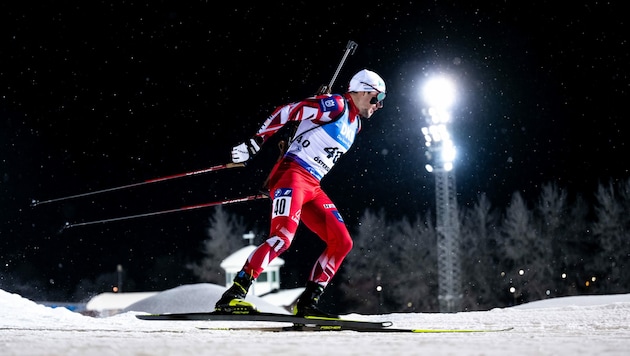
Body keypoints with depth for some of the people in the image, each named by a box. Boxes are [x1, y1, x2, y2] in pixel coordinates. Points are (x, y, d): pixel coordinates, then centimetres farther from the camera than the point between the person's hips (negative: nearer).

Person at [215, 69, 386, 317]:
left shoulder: (355, 123, 21)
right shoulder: (335, 105, -7)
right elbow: (286, 111, -10)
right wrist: (256, 143, -14)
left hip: (312, 188, 9)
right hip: (292, 175, -9)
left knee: (342, 243, 0)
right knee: (282, 237, -27)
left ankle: (307, 303, 1)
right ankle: (233, 296, -29)